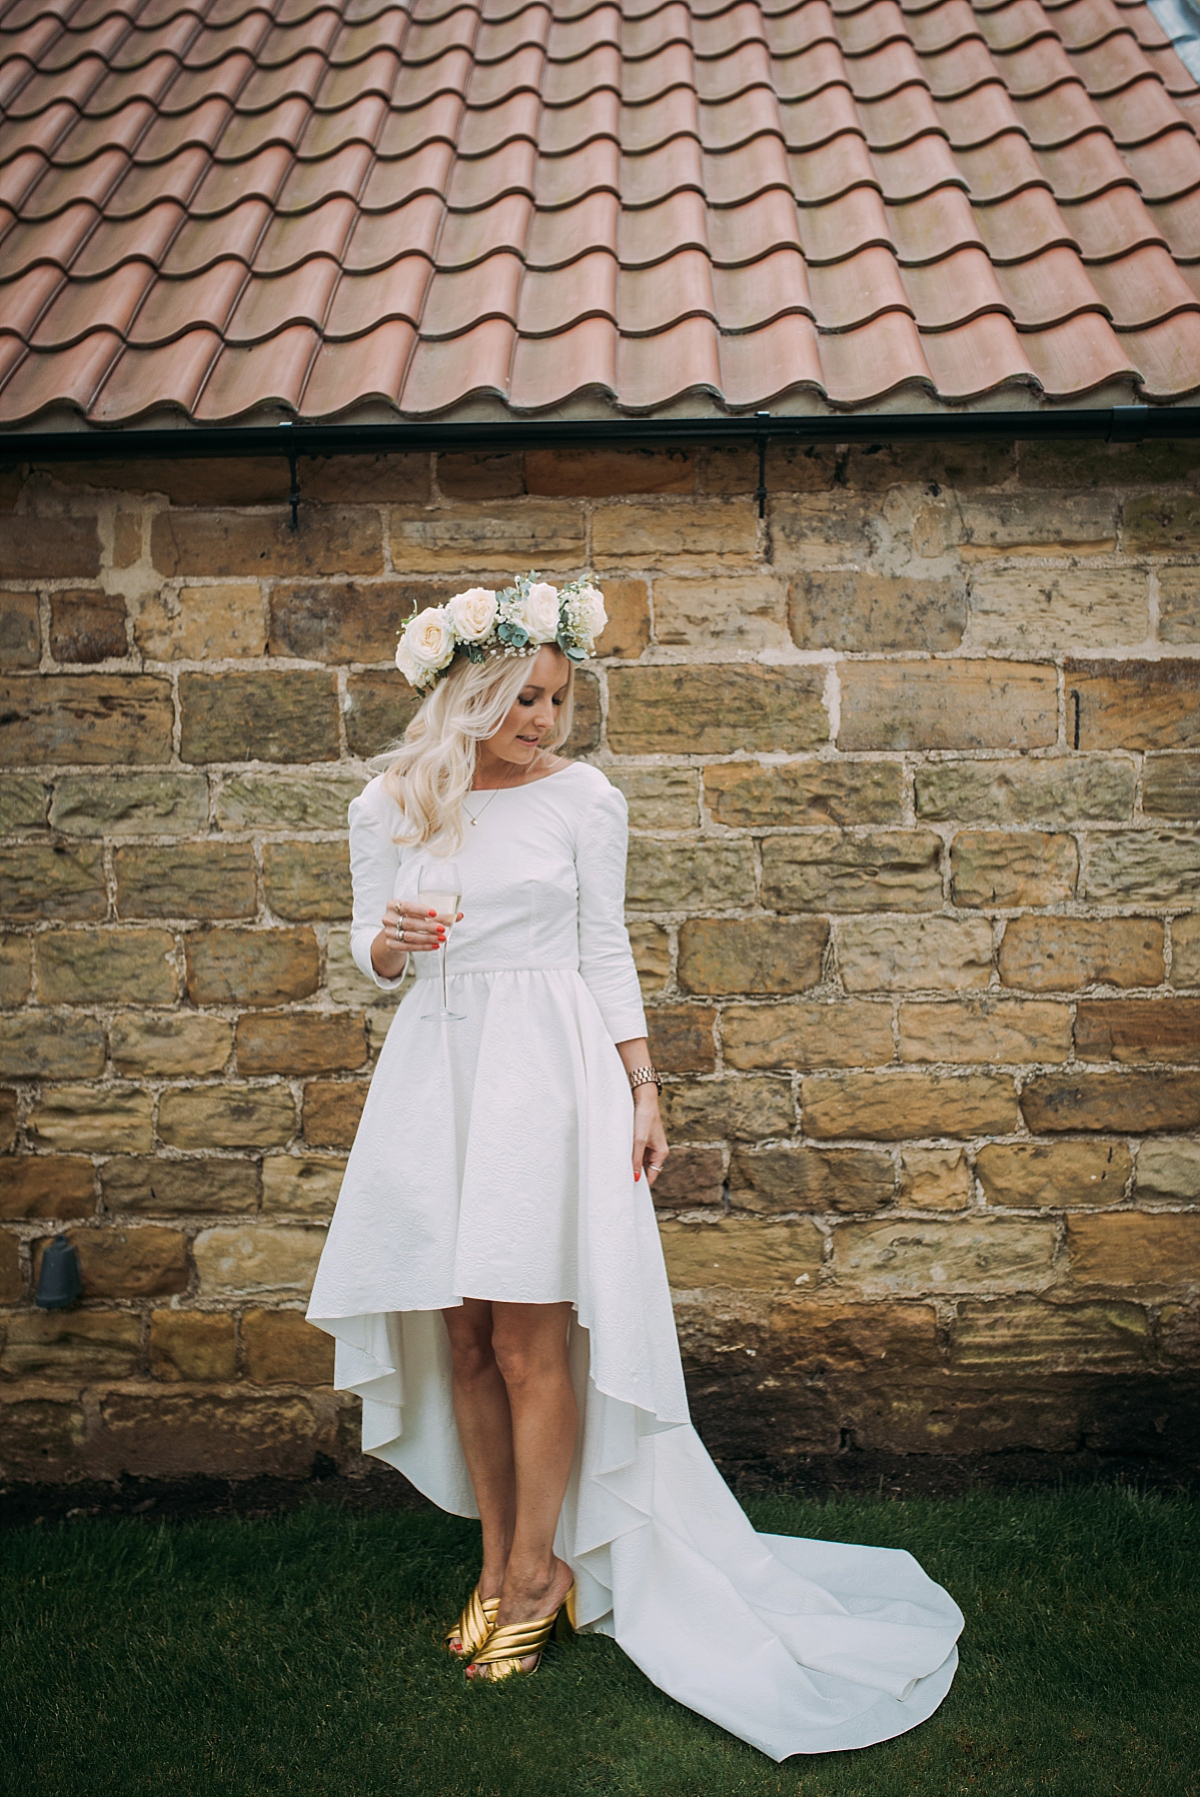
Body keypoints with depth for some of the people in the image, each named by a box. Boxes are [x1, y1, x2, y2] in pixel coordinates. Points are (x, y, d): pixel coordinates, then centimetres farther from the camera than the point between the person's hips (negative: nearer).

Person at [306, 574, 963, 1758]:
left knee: (532, 1338, -1)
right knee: (461, 1334, 8)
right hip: (436, 1071, 3)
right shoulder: (388, 806, 3)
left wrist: (642, 1088, 0)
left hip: (548, 1072, -2)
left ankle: (538, 1572, 18)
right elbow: (372, 954, 11)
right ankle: (499, 1559, 25)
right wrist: (387, 941, -13)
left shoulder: (583, 798, -2)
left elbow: (605, 953, 3)